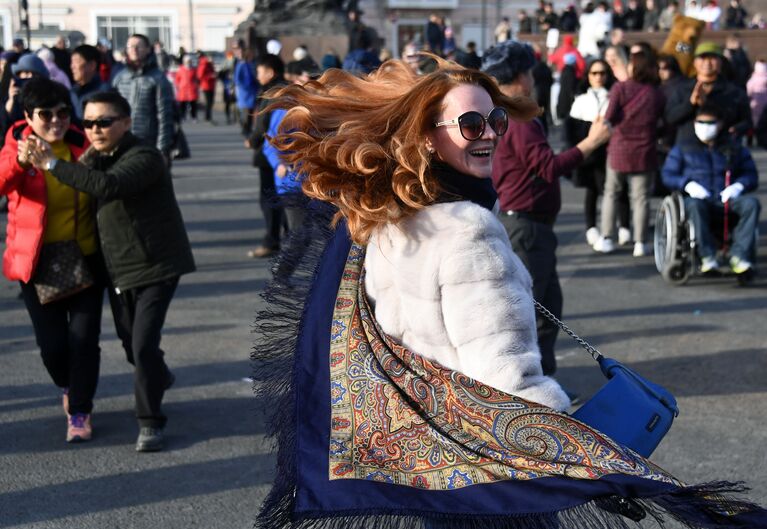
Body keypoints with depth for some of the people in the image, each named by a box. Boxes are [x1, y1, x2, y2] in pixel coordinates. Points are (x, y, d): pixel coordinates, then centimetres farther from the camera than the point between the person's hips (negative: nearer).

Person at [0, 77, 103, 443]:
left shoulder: (82, 145, -1)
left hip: (85, 258, 1)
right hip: (37, 262, -1)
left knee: (84, 338, -3)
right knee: (52, 343, 1)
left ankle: (79, 412, 15)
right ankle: (68, 386, 34)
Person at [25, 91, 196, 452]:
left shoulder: (143, 158, -20)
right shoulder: (95, 158, 10)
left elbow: (108, 186, -37)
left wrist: (53, 164, -36)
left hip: (155, 266, -8)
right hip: (118, 269, 8)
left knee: (143, 344, -14)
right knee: (130, 341, 18)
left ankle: (150, 422, 1)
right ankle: (159, 377, 50)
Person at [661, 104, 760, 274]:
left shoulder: (735, 149, 21)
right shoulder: (682, 148, 18)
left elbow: (751, 175, 16)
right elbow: (668, 175, 9)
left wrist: (738, 186, -8)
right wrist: (688, 185, -11)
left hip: (727, 200, 2)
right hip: (697, 197, -2)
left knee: (751, 203, -30)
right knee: (695, 205, -40)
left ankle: (739, 255, -35)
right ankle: (708, 257, -39)